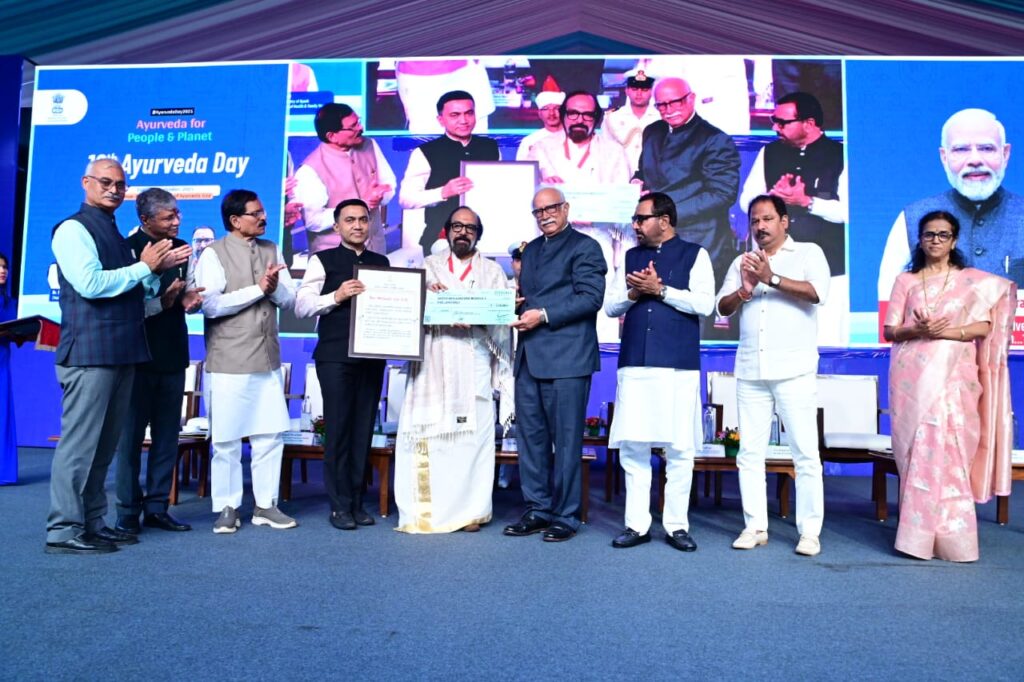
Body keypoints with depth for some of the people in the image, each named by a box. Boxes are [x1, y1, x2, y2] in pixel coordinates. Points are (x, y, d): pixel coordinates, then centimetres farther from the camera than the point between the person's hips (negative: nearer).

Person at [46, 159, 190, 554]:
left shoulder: (116, 235, 19)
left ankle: (92, 523, 21)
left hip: (121, 353, 9)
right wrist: (145, 267, -10)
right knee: (79, 442, -4)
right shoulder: (74, 229, -5)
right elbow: (90, 284, -18)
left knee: (104, 444, 12)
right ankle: (63, 530, 4)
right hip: (90, 353, -8)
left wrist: (159, 270, 7)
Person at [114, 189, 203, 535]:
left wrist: (188, 299, -2)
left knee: (167, 435, 9)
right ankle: (128, 512, 12)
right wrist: (162, 302, -22)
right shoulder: (128, 249, -8)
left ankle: (157, 507, 19)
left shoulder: (181, 248, 9)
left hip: (173, 356, 6)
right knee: (131, 435, 2)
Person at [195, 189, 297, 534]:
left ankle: (265, 505, 19)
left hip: (268, 358, 5)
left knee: (270, 434, 7)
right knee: (226, 438, 4)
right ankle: (226, 508, 17)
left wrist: (275, 287, -13)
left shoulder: (272, 249, 11)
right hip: (228, 362, -5)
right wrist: (258, 289, -16)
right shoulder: (213, 253, -5)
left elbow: (289, 299, 8)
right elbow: (210, 305, -16)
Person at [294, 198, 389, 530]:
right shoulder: (323, 261, 4)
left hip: (372, 355, 4)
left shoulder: (382, 262, 15)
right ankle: (340, 505, 8)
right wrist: (336, 296, -17)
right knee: (339, 428, -2)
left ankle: (357, 502, 16)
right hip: (335, 356, -3)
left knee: (364, 429, 6)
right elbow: (301, 306, -3)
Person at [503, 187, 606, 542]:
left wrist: (544, 315, -16)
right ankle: (537, 510, 21)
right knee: (530, 436, 10)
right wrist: (518, 311, 3)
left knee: (565, 440, -1)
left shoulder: (584, 247, 0)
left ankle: (565, 516, 10)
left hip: (566, 357, -7)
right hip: (529, 356, 7)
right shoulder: (530, 250, 22)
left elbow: (591, 297, -11)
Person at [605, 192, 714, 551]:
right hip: (634, 365, 4)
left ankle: (676, 525, 12)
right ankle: (637, 524, 12)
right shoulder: (631, 256, 17)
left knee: (679, 448, 1)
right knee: (631, 446, 3)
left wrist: (660, 289, -11)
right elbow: (610, 307, 14)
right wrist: (632, 293, -5)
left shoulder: (694, 254, 5)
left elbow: (705, 303, -8)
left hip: (678, 366, -4)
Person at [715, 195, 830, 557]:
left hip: (795, 370, -4)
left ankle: (809, 530, 7)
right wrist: (744, 291, -10)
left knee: (805, 452, -2)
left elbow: (817, 292, -12)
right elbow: (723, 306, 9)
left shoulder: (808, 252, 6)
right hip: (750, 371, 4)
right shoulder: (742, 261, 17)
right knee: (750, 452, 5)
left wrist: (772, 278, -18)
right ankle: (755, 526, 13)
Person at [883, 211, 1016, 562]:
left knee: (947, 451, -8)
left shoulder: (975, 281, 10)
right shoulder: (905, 281, 12)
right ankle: (919, 533, 5)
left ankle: (950, 536, 1)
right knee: (915, 450, -1)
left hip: (953, 377, -1)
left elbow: (984, 326, 0)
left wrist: (946, 331, -15)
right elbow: (890, 331, 6)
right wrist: (917, 330, -14)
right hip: (911, 377, 1)